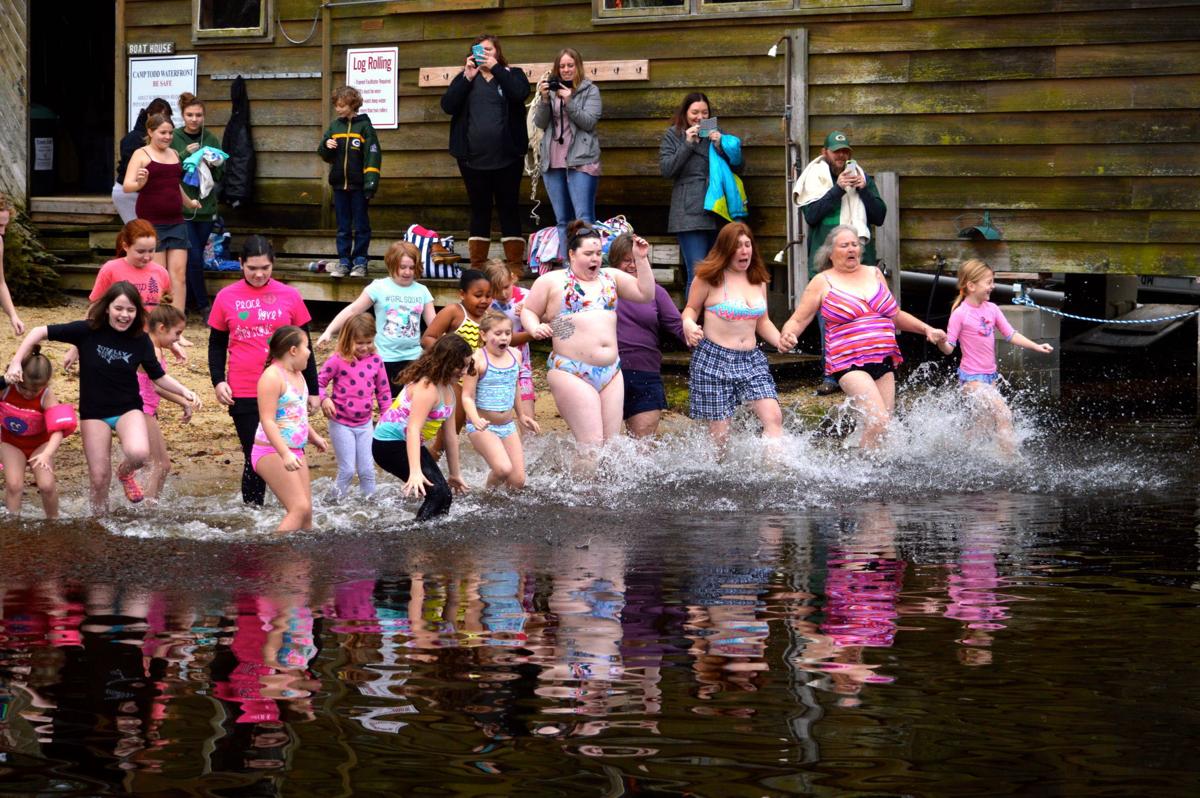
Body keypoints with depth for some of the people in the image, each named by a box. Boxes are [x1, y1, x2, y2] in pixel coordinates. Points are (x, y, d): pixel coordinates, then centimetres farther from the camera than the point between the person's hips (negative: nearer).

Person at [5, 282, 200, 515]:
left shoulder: (140, 340, -9)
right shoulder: (88, 331, -15)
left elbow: (158, 376, 2)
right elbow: (40, 332, -12)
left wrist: (184, 391, -13)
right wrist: (16, 362, -19)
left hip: (128, 408, 0)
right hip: (94, 412, 0)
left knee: (139, 453, -29)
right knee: (99, 478, -1)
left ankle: (125, 473, 7)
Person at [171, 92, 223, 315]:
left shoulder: (211, 139, 6)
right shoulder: (174, 138, -3)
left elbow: (222, 173, 9)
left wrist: (213, 165, -12)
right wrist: (185, 154, -19)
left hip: (205, 206, 3)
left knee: (192, 258, 9)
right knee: (194, 257, -9)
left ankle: (188, 304, 21)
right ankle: (203, 305, 1)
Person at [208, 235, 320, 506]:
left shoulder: (290, 296, 2)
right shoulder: (226, 298, 2)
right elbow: (217, 344, 11)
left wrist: (312, 390, 10)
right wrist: (218, 381, -3)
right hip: (244, 394, 0)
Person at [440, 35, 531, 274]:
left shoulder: (511, 75, 7)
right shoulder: (464, 79, 12)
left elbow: (521, 93, -16)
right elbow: (447, 105, -4)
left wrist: (496, 68, -15)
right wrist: (467, 78, -12)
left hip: (506, 157, -2)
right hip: (473, 158, 2)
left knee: (508, 209, 1)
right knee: (480, 209, 7)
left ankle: (515, 265, 3)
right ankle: (477, 265, 11)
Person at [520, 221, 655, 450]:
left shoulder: (611, 277, 17)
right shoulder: (552, 281, 5)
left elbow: (645, 294, 17)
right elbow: (528, 311, 10)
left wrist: (641, 259, 8)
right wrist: (535, 328, -11)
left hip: (611, 373, 5)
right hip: (571, 375, -5)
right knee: (591, 445, -15)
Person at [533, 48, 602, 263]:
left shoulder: (590, 91, 4)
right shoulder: (551, 89, 13)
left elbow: (589, 122, -6)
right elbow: (540, 123, 6)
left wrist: (569, 101, -16)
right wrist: (544, 99, -9)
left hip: (581, 161, -4)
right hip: (553, 162, 4)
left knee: (584, 218, -13)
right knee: (562, 221, 6)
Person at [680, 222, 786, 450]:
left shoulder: (758, 281, 12)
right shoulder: (709, 278, -4)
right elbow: (691, 309, 6)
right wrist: (688, 324, -17)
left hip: (751, 359, 5)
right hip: (714, 358, -4)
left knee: (773, 417, -15)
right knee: (719, 434, -4)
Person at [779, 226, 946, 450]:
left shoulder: (874, 274, 17)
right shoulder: (823, 283, 4)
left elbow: (896, 315, 29)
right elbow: (797, 321, 3)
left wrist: (926, 329, 19)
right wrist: (786, 336, -19)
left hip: (884, 362, 5)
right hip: (849, 363, -5)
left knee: (884, 425, 0)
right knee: (878, 420, -21)